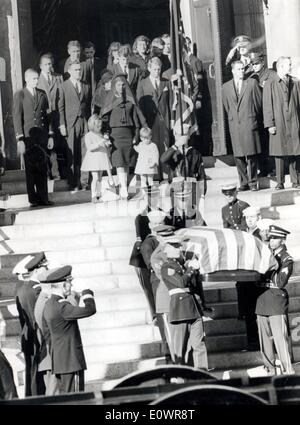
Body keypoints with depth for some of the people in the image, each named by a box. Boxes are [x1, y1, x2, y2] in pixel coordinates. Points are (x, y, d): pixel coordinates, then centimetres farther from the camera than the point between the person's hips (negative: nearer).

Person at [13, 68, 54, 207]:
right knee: (30, 169, -1)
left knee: (42, 168, 3)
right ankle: (33, 199, 3)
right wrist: (20, 139, -10)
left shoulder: (42, 94, 13)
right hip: (28, 137, -4)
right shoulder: (19, 96, 0)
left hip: (42, 136, 4)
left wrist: (50, 135, 10)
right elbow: (17, 118, -4)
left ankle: (43, 198, 7)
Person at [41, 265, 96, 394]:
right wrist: (87, 295, -9)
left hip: (58, 359, 10)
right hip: (71, 360, -10)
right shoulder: (61, 307, -20)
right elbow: (90, 310, -27)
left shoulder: (48, 305, 11)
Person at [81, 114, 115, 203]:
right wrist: (99, 143, -31)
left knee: (99, 178, 8)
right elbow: (89, 147, -22)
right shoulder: (88, 136, -7)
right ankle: (93, 196, -7)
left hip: (102, 159, 6)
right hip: (93, 159, -6)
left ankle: (98, 195, 13)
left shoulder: (101, 135, 13)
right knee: (95, 177, -11)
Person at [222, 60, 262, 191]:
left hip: (249, 123, -2)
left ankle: (252, 182, 0)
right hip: (234, 125, 2)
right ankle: (244, 183, 6)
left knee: (251, 154, -5)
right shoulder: (226, 87, 11)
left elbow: (259, 102, 10)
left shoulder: (252, 83, 5)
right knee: (238, 156, 0)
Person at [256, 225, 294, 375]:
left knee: (280, 339, -11)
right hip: (262, 301, 6)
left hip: (277, 302, -6)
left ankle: (288, 372, -9)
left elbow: (281, 282, -14)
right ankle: (270, 370, 15)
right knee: (265, 340, 8)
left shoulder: (286, 259, -3)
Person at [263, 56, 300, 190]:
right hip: (278, 124, -2)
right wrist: (270, 124, -8)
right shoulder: (270, 84, 2)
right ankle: (280, 182, 4)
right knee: (279, 154, -1)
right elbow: (267, 106, -1)